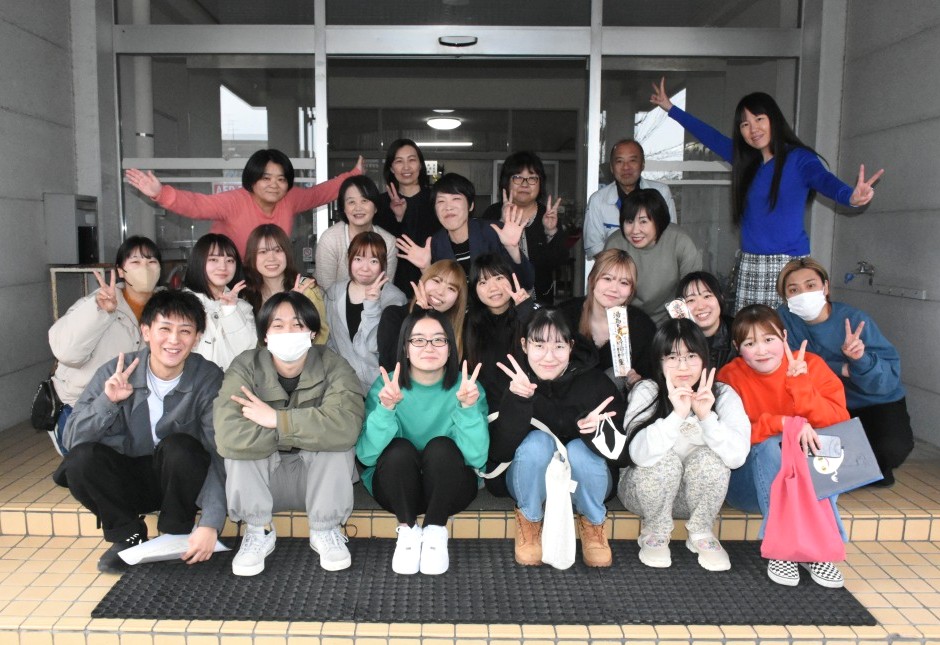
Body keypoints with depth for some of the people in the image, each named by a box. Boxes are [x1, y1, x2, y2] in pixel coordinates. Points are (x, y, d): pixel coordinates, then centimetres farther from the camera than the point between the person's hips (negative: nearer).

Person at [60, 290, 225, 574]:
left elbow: (221, 454, -25)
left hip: (181, 480, -2)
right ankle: (128, 535, 0)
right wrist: (107, 401, -30)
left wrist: (210, 523, -35)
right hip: (128, 480, 2)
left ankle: (177, 535, -5)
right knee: (81, 458, -25)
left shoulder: (209, 379, -18)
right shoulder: (115, 374, -12)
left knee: (178, 446, -32)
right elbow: (72, 439, -13)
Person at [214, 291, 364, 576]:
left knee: (336, 439, -28)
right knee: (242, 443, -27)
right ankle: (259, 531, -7)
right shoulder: (246, 367, -15)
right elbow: (229, 436, -35)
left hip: (319, 480, 0)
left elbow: (345, 426, -38)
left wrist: (277, 419, -32)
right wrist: (306, 430, -30)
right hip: (262, 479, 1)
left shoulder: (333, 366, -16)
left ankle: (325, 530, -8)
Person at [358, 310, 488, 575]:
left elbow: (477, 458, -21)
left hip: (448, 487, 0)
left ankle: (435, 532, -10)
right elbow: (366, 455, -21)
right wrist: (385, 408, -36)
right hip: (396, 487, 0)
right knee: (399, 449, -29)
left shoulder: (467, 387, -11)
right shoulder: (385, 386, -10)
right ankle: (407, 530, -9)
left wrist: (468, 407, -35)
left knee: (441, 447, -29)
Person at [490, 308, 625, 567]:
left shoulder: (596, 382, -14)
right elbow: (498, 451, -25)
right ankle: (529, 521, -4)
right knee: (537, 441, -30)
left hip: (586, 483, 1)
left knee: (579, 449, -30)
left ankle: (593, 524, -1)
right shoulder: (510, 381, -16)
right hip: (530, 484, -1)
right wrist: (517, 400, -40)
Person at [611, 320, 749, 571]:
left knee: (709, 458, -28)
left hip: (697, 495, 2)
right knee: (665, 460, -32)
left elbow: (737, 456, -27)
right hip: (646, 489, -1)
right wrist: (677, 415, -43)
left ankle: (701, 534, -3)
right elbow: (639, 453, -34)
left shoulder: (723, 395, -12)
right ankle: (655, 534, -4)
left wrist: (706, 416, -38)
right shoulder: (646, 392, -18)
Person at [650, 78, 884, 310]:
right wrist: (670, 108, 32)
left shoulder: (799, 158, -4)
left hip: (787, 265, -5)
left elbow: (823, 179, -23)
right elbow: (711, 136, 25)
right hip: (749, 266, 5)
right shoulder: (746, 160, 13)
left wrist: (850, 196, -46)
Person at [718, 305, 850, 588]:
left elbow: (840, 423, -16)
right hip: (750, 482, -1)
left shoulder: (810, 365, -6)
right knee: (769, 444, -31)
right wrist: (782, 423, -33)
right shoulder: (730, 376, -10)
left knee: (820, 439, -27)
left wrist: (800, 385, -29)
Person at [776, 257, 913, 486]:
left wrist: (860, 359, -41)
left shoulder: (856, 320, -18)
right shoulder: (783, 318, -13)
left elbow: (888, 381, -22)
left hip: (876, 403, -3)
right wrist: (841, 369, -26)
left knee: (892, 448, -29)